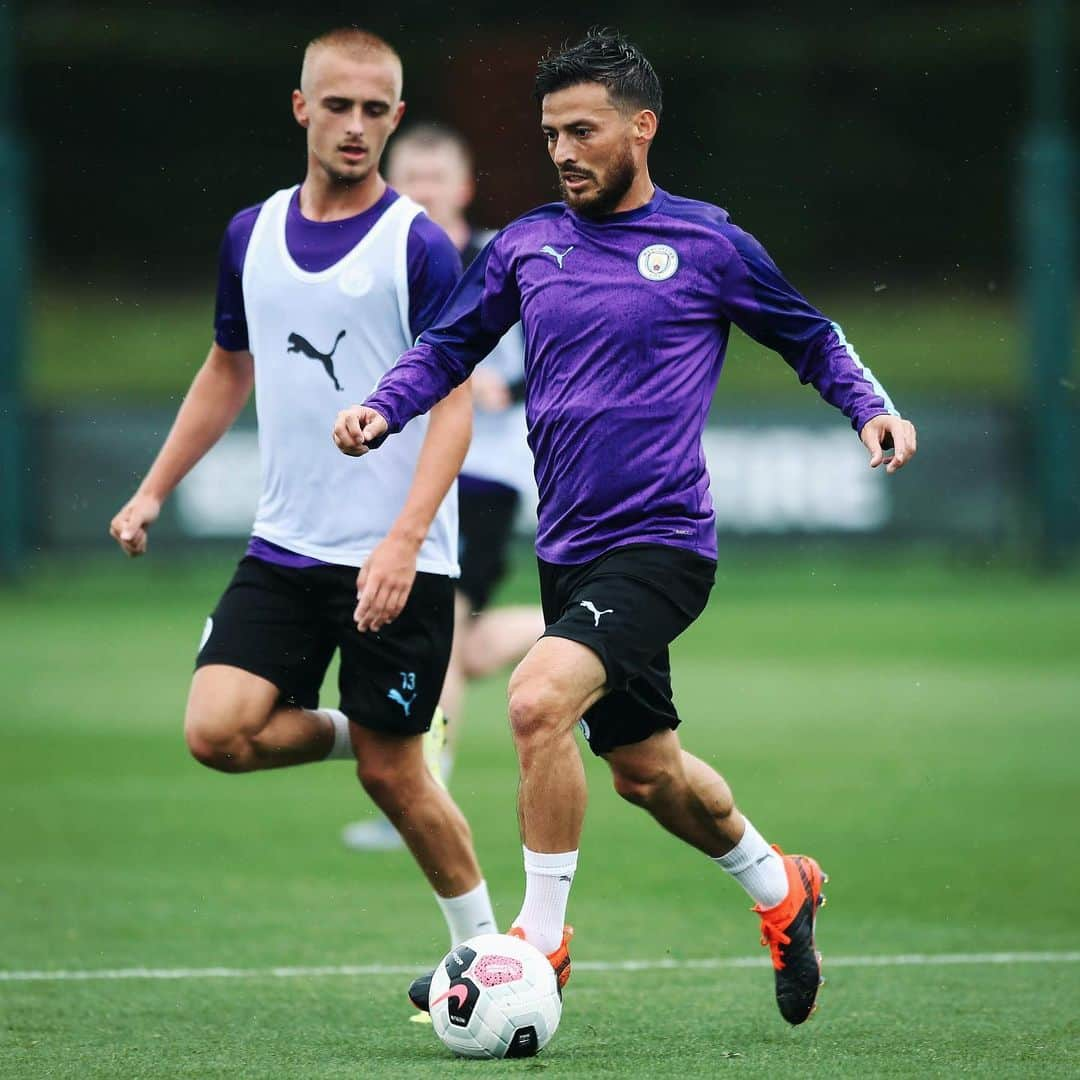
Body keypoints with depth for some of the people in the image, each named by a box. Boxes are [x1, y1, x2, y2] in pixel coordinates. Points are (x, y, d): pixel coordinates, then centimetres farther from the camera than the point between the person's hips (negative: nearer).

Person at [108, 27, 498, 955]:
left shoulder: (419, 245, -8)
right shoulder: (253, 235, 8)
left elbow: (454, 406, -12)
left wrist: (403, 541, -23)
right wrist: (155, 491, 20)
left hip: (396, 560, -5)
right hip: (285, 549, 5)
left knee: (389, 772, 0)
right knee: (217, 730, -13)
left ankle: (480, 942, 20)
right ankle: (338, 733, 19)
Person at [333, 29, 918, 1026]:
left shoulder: (706, 244, -3)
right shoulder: (526, 245, 8)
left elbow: (810, 337, 9)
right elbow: (450, 346, 17)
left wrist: (872, 407, -8)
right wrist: (381, 409, -2)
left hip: (660, 542, -6)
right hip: (569, 550, 6)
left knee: (538, 702, -26)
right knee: (646, 771, 17)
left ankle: (542, 938, -13)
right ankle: (780, 890, 43)